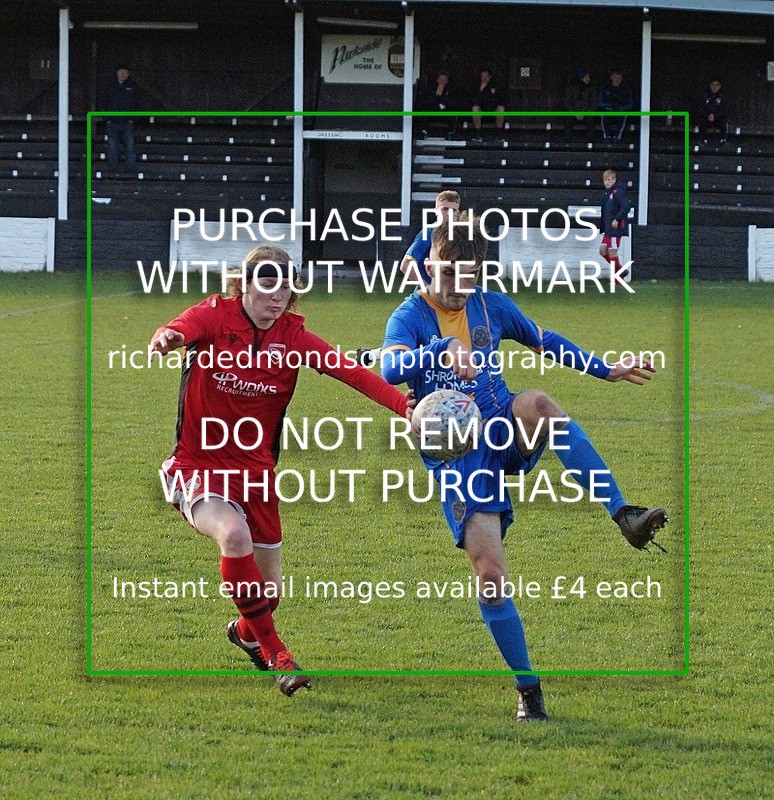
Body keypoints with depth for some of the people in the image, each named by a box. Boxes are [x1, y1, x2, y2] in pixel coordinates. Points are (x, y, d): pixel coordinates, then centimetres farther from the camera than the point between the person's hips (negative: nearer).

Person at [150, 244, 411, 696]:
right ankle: (274, 654, -21)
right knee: (234, 535, -34)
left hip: (257, 472, 4)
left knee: (268, 592, 10)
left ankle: (245, 631, 49)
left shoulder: (292, 335, -4)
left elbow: (351, 370, -18)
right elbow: (183, 329, -35)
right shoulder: (215, 316, -12)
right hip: (198, 468, -4)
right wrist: (168, 339, -61)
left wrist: (405, 406, -33)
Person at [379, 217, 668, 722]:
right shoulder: (410, 317, -6)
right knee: (490, 574, -14)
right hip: (455, 457, -2)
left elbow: (546, 342, 25)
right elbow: (391, 367, -28)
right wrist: (442, 352, -46)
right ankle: (528, 688, 3)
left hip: (506, 434, 2)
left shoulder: (492, 307, 7)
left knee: (536, 403, -34)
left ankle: (624, 516, -36)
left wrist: (607, 371, 25)